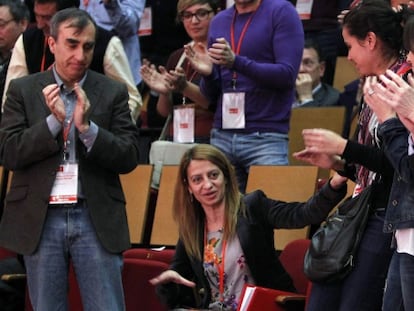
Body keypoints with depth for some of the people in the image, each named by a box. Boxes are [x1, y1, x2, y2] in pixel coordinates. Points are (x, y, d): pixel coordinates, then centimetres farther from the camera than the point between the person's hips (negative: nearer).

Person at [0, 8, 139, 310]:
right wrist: (53, 120, -14)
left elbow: (129, 157, -1)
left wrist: (87, 126, -15)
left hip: (97, 220, 0)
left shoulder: (113, 92, 5)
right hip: (41, 219, 1)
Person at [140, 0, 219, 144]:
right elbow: (164, 111, 15)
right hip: (177, 138, 5)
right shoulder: (177, 57, 16)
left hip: (210, 139, -5)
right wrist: (164, 93, -6)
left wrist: (185, 87, -25)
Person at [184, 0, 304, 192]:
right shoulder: (219, 21, 15)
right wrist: (208, 74, -5)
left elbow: (287, 75, -11)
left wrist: (236, 62, -21)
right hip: (221, 137, 5)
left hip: (266, 138, -5)